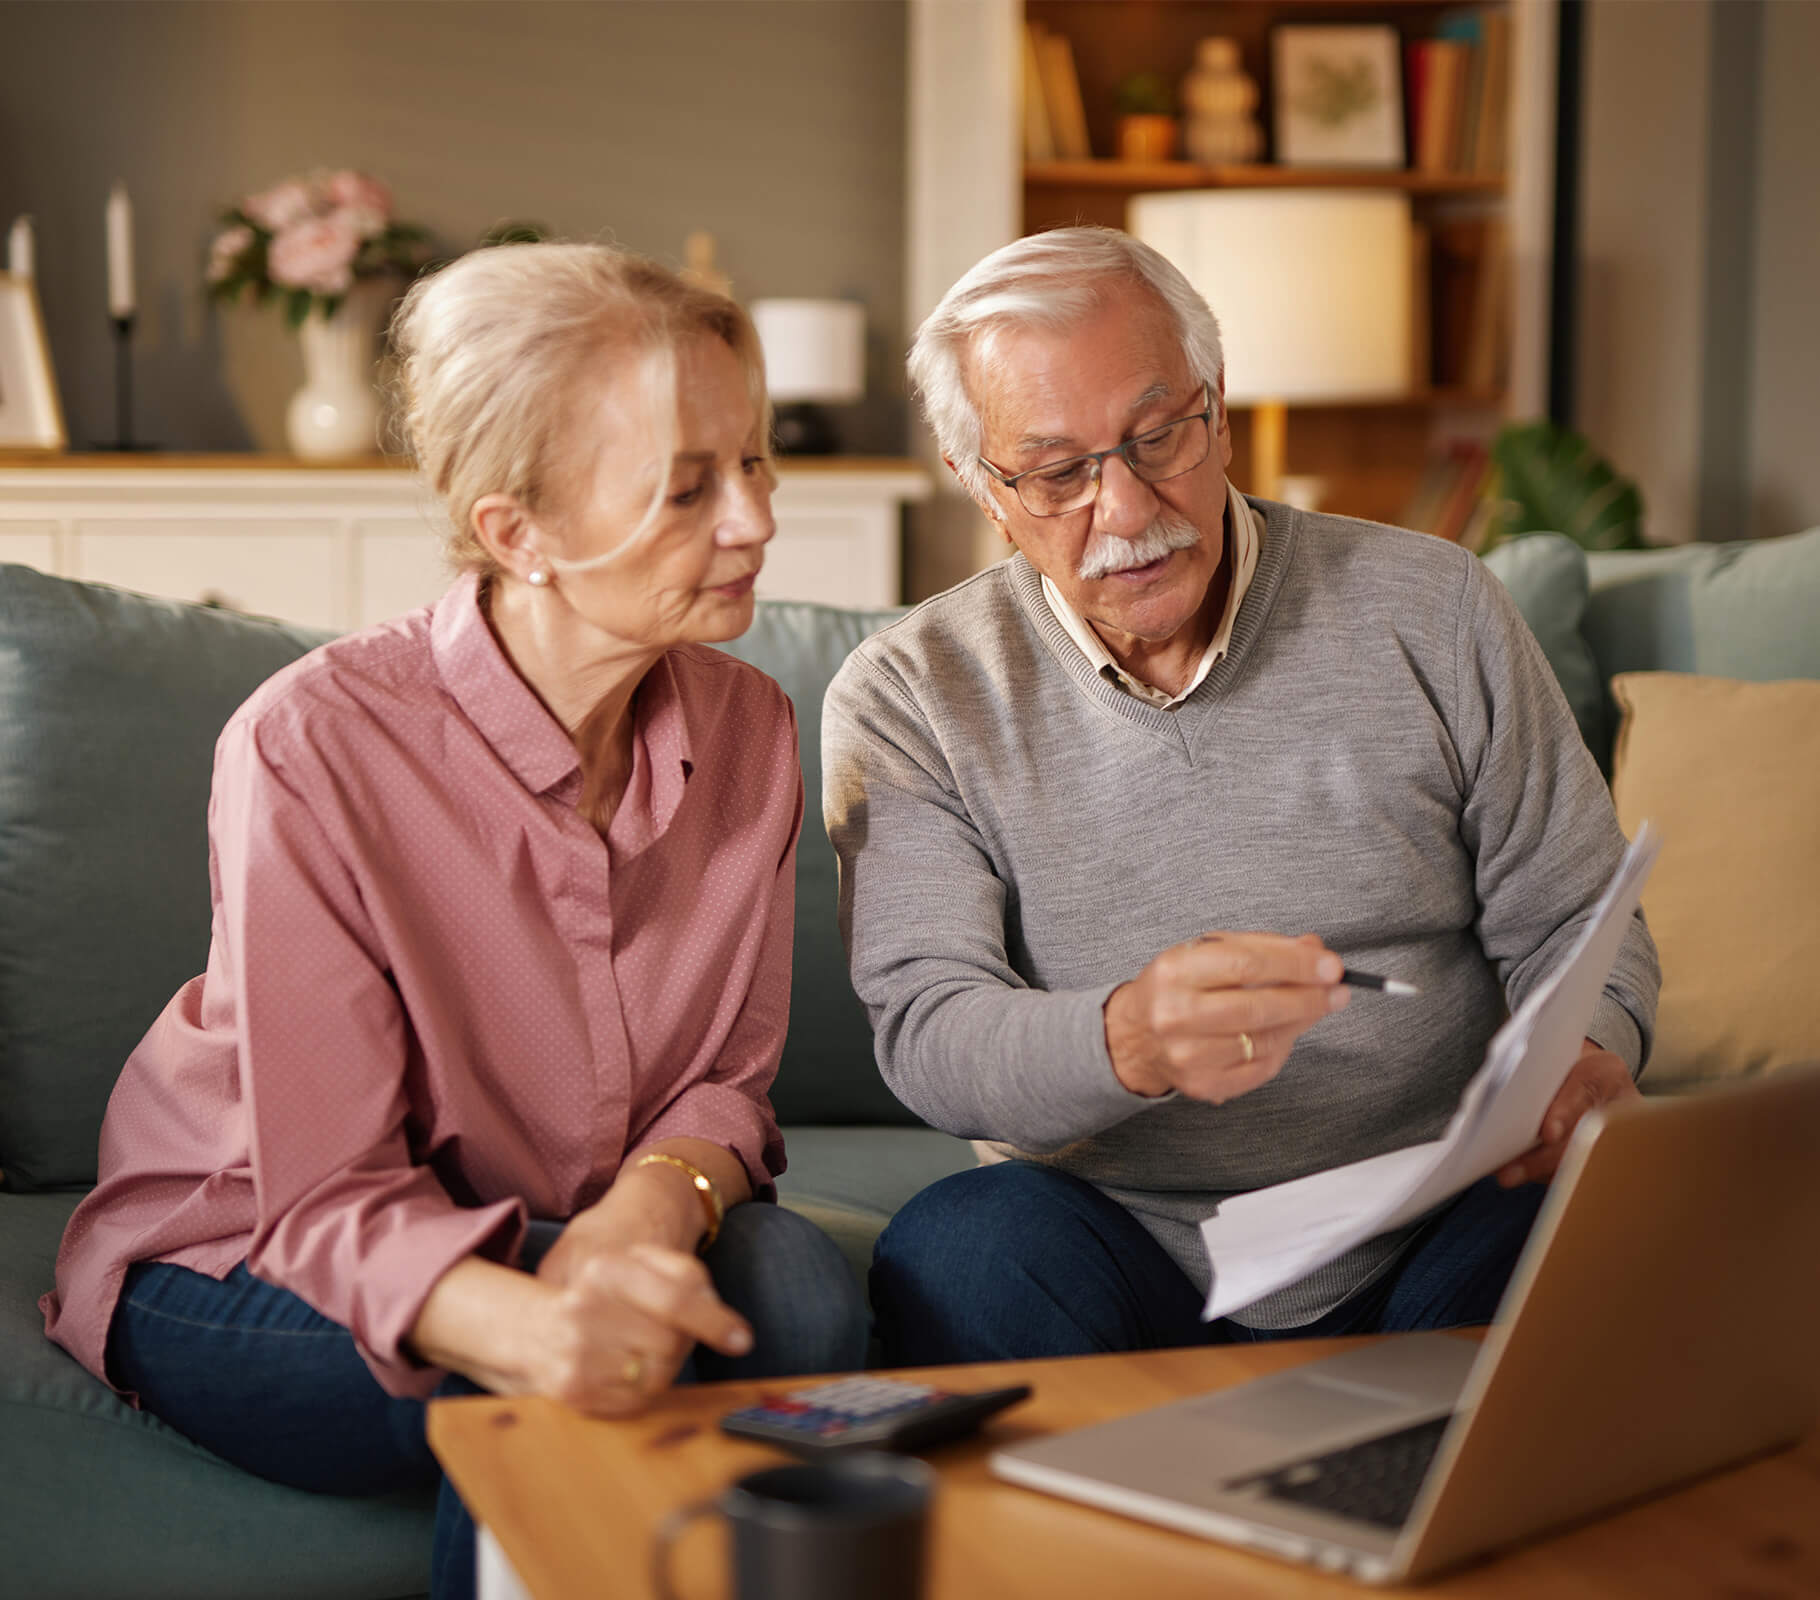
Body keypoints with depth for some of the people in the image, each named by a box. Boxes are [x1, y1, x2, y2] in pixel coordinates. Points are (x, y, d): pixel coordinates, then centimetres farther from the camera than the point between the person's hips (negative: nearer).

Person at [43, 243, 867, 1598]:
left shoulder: (747, 731, -7)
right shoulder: (311, 748, -24)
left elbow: (728, 1077, 0)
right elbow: (331, 1202, -24)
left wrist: (654, 1196, -26)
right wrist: (534, 1324, -47)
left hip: (572, 1236, 5)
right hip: (241, 1276, -4)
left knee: (791, 1279, -26)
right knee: (597, 1370, -32)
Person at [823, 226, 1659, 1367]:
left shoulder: (1431, 612, 4)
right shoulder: (909, 700, 0)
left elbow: (1569, 919, 10)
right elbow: (927, 1036, -11)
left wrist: (1588, 1059, -15)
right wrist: (1132, 1041, -34)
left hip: (1435, 1239, 1)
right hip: (1121, 1249, -1)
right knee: (962, 1249, -33)